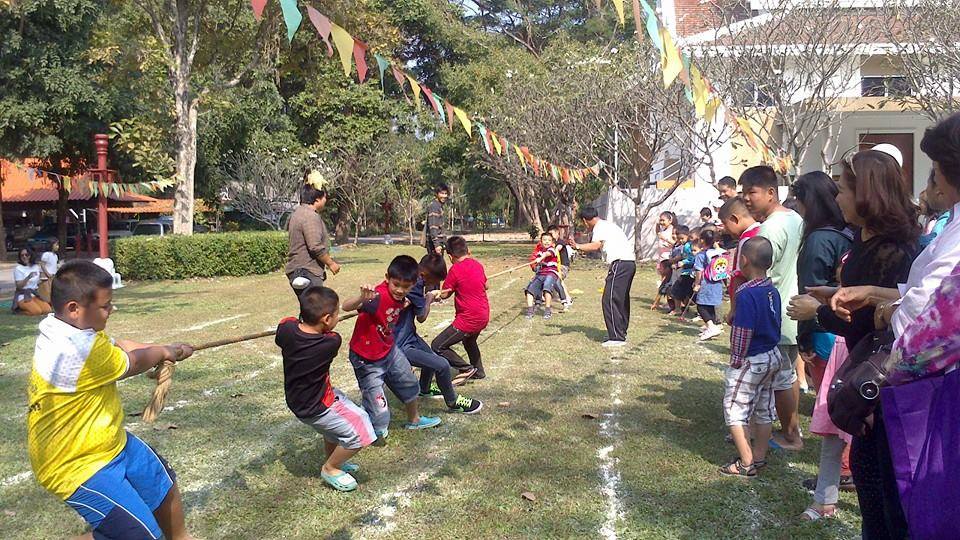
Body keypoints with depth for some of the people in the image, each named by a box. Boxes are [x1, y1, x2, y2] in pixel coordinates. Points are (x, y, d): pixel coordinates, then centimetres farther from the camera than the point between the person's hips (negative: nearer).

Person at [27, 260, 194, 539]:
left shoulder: (70, 328, -4)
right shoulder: (77, 350, -33)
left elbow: (117, 346, 9)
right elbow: (132, 363, -16)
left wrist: (163, 352, -5)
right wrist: (163, 352, 4)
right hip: (78, 464, -10)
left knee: (164, 483, 25)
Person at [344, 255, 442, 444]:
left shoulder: (400, 298, -6)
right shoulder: (378, 296, -32)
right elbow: (346, 307, -47)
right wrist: (362, 299, -65)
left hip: (389, 350, 9)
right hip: (367, 360, -8)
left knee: (409, 384, 25)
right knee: (378, 406, -2)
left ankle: (414, 420, 51)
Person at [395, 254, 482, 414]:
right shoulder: (414, 285, -28)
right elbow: (422, 317, -15)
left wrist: (430, 297, -4)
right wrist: (429, 298, -1)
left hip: (408, 334, 10)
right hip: (401, 346, -10)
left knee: (431, 357, 29)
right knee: (442, 365, -14)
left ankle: (425, 389, 56)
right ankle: (453, 402, 9)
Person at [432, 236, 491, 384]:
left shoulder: (455, 269, -16)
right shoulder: (477, 264, 5)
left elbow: (444, 294, -10)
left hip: (468, 319, -8)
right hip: (484, 316, 9)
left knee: (437, 346, -3)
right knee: (469, 341, 36)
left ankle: (466, 369, -4)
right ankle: (479, 372, 44)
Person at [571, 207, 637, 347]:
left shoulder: (600, 227, -4)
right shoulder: (608, 225, 26)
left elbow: (596, 246, -21)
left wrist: (578, 246, -31)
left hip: (620, 263, -10)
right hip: (630, 262, 10)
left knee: (610, 299, -10)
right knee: (622, 300, 18)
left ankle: (616, 337, -12)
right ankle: (621, 333, 28)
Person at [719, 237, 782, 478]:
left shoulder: (747, 294, -22)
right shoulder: (773, 291, 2)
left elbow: (743, 333, -22)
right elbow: (774, 325, 11)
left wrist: (736, 362, -12)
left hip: (750, 361, -9)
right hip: (772, 357, 9)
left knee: (735, 410, 1)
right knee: (764, 409, 17)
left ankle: (746, 463, 3)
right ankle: (759, 457, 28)